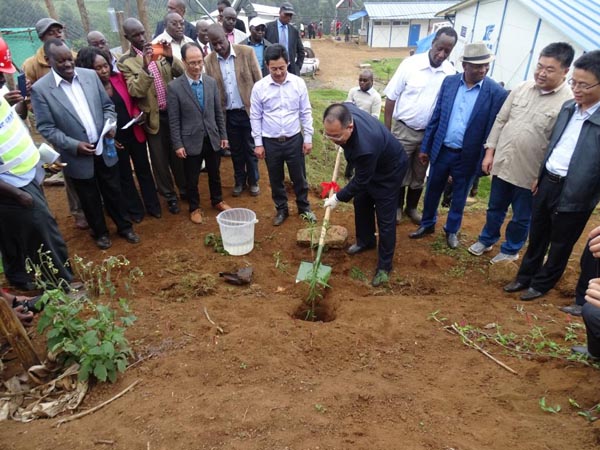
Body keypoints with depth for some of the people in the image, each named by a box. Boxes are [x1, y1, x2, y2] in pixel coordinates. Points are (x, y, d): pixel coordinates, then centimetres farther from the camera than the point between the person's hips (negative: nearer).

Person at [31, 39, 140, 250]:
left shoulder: (90, 75, -1)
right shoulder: (40, 89, -12)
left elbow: (107, 105, 7)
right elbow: (46, 128, -10)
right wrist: (74, 145, -19)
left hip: (105, 148, 3)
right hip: (77, 156, -2)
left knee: (113, 191, 16)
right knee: (90, 198, 14)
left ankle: (124, 226, 35)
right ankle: (100, 232, 35)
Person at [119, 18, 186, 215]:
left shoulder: (159, 51, 4)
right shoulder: (126, 62, -6)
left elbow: (181, 73, -3)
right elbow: (135, 91, -17)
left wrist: (171, 58, -22)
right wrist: (145, 67, -28)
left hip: (173, 112, 2)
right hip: (153, 116, -2)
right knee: (160, 158, 9)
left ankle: (185, 189, 33)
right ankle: (170, 195, 24)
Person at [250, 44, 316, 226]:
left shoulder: (298, 83, -6)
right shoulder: (259, 87, -8)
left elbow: (306, 113, 0)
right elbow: (255, 117, -1)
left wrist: (308, 138, -2)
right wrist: (258, 143, -2)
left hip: (294, 139, 0)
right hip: (270, 142, 0)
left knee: (299, 177, 12)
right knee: (276, 179, 13)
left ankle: (304, 207, 33)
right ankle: (281, 209, 33)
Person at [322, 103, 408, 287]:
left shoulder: (365, 147, -46)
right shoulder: (345, 110, -26)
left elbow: (361, 181, -28)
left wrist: (338, 198, -16)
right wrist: (339, 139, 14)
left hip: (389, 170, -8)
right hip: (368, 166, 8)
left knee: (385, 218, -2)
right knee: (361, 203, 19)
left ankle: (384, 266, 11)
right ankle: (365, 241, 42)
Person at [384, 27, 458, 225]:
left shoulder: (451, 72, -5)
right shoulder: (411, 63, -11)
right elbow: (391, 98, -8)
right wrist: (386, 130, -8)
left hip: (430, 133, 3)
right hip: (404, 130, -2)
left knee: (419, 176, 15)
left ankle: (412, 208, 34)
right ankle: (397, 207, 29)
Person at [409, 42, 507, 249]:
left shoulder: (497, 93, -11)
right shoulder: (449, 82, -2)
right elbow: (436, 116, 3)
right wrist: (425, 147, 4)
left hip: (468, 156, -2)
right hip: (441, 150, 3)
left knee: (459, 196, 15)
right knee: (432, 190, 16)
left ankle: (452, 230, 36)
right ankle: (427, 224, 38)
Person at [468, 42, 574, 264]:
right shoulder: (521, 88, 1)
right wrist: (490, 151, 3)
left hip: (531, 173, -4)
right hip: (502, 164, 4)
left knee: (521, 218, 15)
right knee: (495, 208, 21)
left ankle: (510, 250, 36)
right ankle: (486, 239, 43)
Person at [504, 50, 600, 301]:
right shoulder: (568, 107, 4)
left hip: (574, 194, -6)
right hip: (547, 182, 6)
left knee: (559, 245, 13)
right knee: (536, 237, 20)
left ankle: (542, 284, 32)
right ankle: (525, 277, 37)